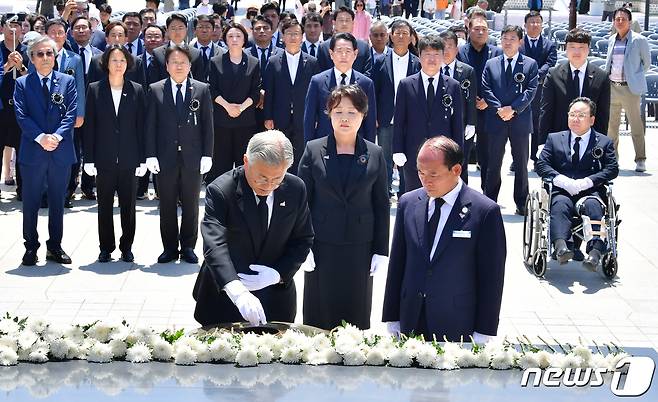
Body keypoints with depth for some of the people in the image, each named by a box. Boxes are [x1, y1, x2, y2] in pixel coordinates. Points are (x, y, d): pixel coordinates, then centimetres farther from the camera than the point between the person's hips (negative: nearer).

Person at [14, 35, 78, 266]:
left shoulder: (67, 81, 7)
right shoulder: (22, 84, 4)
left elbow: (71, 113, -2)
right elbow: (21, 116, -5)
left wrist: (57, 136, -16)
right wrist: (40, 137, -17)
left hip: (61, 151, 1)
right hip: (32, 151, -1)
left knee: (57, 201, 9)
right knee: (30, 202, 5)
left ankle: (55, 247, 19)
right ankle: (31, 247, 14)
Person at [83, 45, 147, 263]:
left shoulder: (136, 90, 4)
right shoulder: (95, 89, 3)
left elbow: (141, 126, 4)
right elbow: (89, 125, 2)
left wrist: (142, 159, 0)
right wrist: (89, 159, -2)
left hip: (129, 159, 0)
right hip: (104, 159, 0)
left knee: (128, 205, 6)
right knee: (104, 206, 6)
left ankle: (127, 247, 16)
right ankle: (106, 248, 15)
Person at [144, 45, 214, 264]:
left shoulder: (202, 90, 5)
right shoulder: (155, 90, 4)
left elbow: (207, 125, 4)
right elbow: (150, 125, 3)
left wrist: (207, 155, -3)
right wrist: (151, 155, -4)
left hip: (192, 158, 0)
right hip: (166, 157, 0)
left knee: (191, 205, 7)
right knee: (167, 205, 6)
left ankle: (188, 247, 17)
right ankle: (170, 248, 15)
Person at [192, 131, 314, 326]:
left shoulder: (295, 189, -6)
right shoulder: (220, 191, -18)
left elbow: (303, 240, 4)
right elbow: (214, 246, -30)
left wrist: (278, 274, -14)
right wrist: (238, 292, -45)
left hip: (275, 300, 3)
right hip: (224, 298, -2)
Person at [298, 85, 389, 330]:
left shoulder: (374, 155, 3)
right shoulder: (313, 151, 1)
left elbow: (382, 206, 6)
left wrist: (381, 250, 2)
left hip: (360, 249, 1)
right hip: (322, 247, -1)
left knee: (356, 315, 7)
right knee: (319, 316, 4)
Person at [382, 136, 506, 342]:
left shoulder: (485, 211, -8)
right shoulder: (408, 203, 6)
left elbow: (491, 277, -6)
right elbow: (397, 264, 9)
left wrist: (482, 335, -7)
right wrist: (392, 320, 8)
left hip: (458, 328, -3)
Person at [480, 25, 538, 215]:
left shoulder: (530, 64, 3)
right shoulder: (491, 64, 8)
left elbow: (531, 91, -5)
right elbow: (486, 90, 1)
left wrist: (513, 108, -15)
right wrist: (499, 109, -12)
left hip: (520, 120, -1)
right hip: (496, 121, 1)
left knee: (521, 164, 7)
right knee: (494, 163, 6)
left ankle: (521, 203, 15)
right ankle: (489, 201, 13)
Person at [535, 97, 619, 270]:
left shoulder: (604, 142, 17)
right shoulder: (554, 139, 20)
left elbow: (612, 169, 3)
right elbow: (541, 165, 8)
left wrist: (587, 182, -13)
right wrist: (562, 180, -11)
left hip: (590, 192, 0)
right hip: (561, 191, 1)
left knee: (592, 205, -34)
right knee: (560, 204, -34)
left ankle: (595, 251, -51)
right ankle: (560, 247, -56)